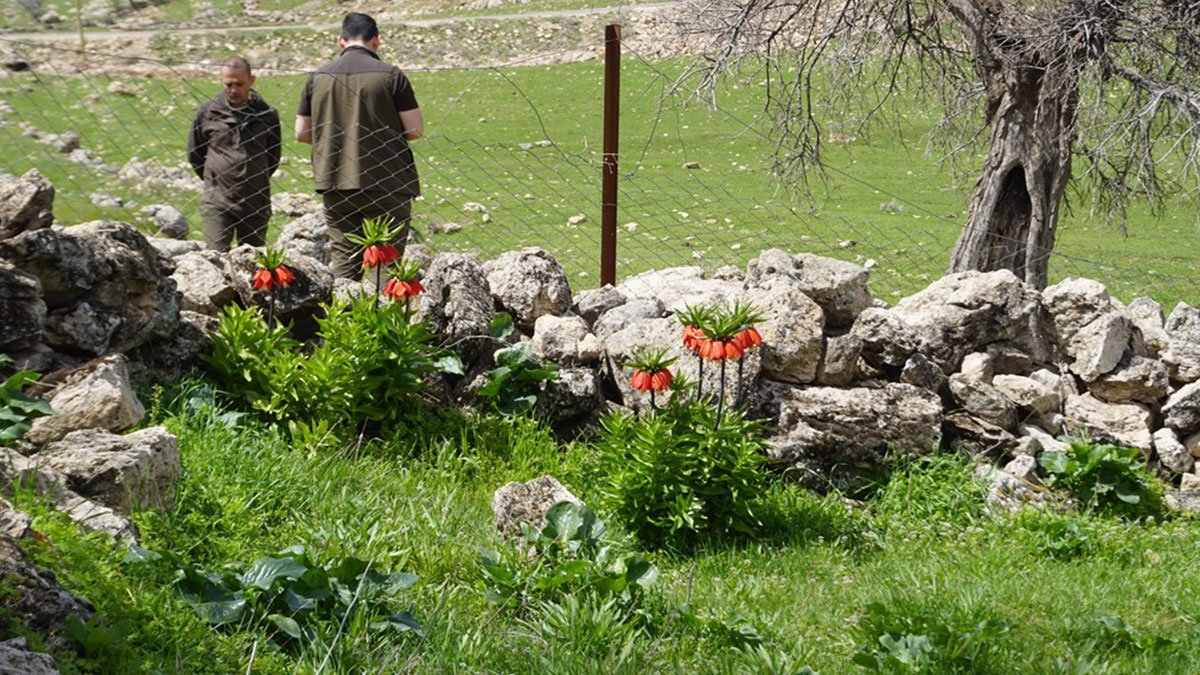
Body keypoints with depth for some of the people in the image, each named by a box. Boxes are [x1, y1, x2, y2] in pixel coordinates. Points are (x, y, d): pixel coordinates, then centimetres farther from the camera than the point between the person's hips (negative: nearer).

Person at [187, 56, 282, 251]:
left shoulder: (266, 115, 2)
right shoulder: (207, 113, 2)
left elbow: (273, 157, 16)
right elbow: (194, 155, 14)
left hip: (256, 205, 1)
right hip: (217, 204, -1)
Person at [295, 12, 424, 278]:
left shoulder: (318, 77, 5)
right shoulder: (390, 75, -6)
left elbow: (301, 133, 9)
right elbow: (416, 129, -7)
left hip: (334, 184, 3)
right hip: (386, 184, -3)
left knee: (343, 262, 9)